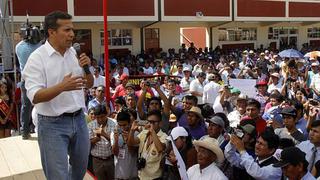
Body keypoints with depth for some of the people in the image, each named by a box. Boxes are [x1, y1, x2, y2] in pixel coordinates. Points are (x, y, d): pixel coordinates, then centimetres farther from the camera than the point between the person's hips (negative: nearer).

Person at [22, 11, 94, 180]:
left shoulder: (73, 53, 6)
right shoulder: (37, 58, -13)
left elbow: (89, 84, 12)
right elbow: (34, 97, -20)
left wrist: (87, 69, -8)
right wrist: (62, 87, -35)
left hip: (79, 119, 6)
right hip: (53, 124, -6)